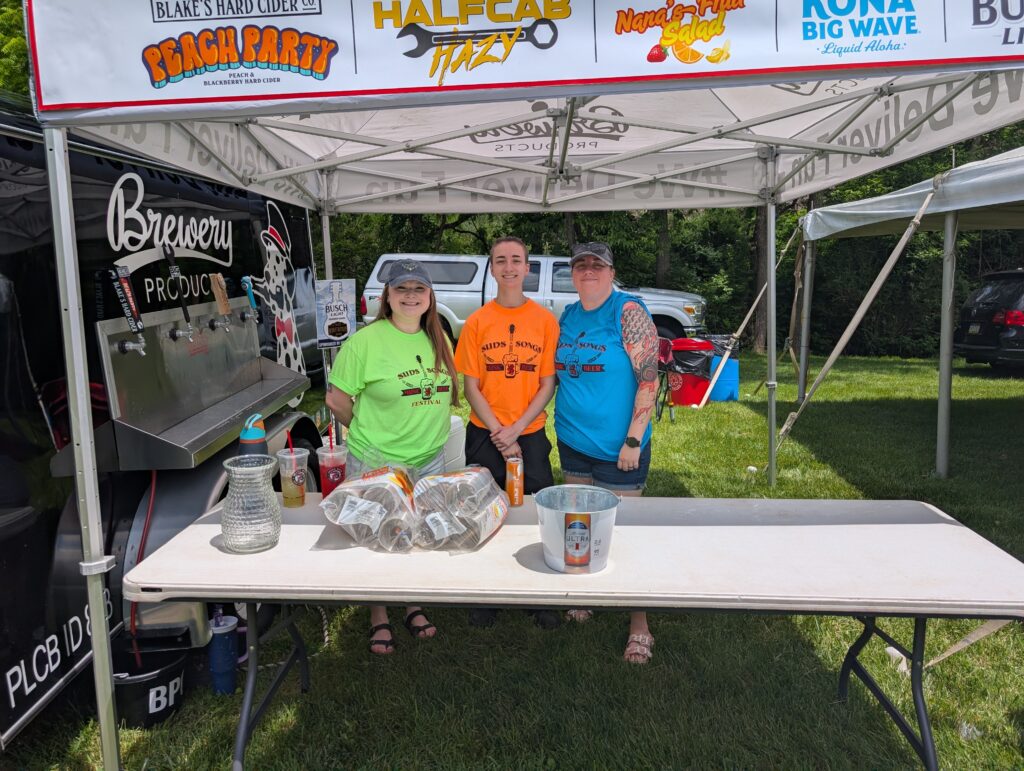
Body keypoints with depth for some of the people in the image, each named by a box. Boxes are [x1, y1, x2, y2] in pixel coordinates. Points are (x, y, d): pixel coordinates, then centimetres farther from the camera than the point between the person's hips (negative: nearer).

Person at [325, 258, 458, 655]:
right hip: (376, 463, -5)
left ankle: (413, 606, 38)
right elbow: (337, 399, -10)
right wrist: (370, 433, 0)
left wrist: (425, 432, 8)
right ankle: (378, 618, 28)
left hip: (430, 459, 5)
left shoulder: (438, 339, 2)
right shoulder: (366, 341, -14)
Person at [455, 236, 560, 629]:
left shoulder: (545, 319, -2)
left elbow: (547, 384, -3)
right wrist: (498, 433, -10)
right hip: (484, 435, 1)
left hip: (530, 433, 0)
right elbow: (471, 386, -2)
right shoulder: (477, 322, -1)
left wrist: (515, 430, -12)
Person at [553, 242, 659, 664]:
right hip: (572, 441, 6)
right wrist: (561, 422, 12)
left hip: (616, 447, -6)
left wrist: (633, 440, -18)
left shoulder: (628, 312, -12)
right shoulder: (568, 316, 8)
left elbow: (648, 380, -15)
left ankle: (639, 625, 15)